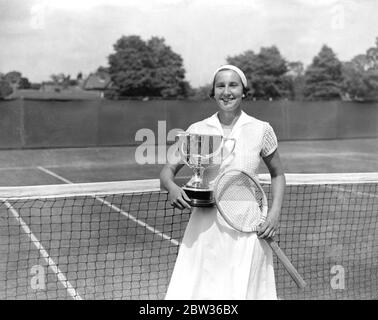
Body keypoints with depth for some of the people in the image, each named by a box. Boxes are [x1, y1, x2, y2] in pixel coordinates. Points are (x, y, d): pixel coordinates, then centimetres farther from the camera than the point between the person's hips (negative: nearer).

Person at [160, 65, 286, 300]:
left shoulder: (261, 130, 1)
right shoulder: (197, 130, 4)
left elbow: (277, 174, 13)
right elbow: (168, 170, 9)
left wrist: (275, 212, 0)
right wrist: (172, 187, -13)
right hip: (205, 229, 1)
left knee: (242, 292, 2)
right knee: (187, 293, -3)